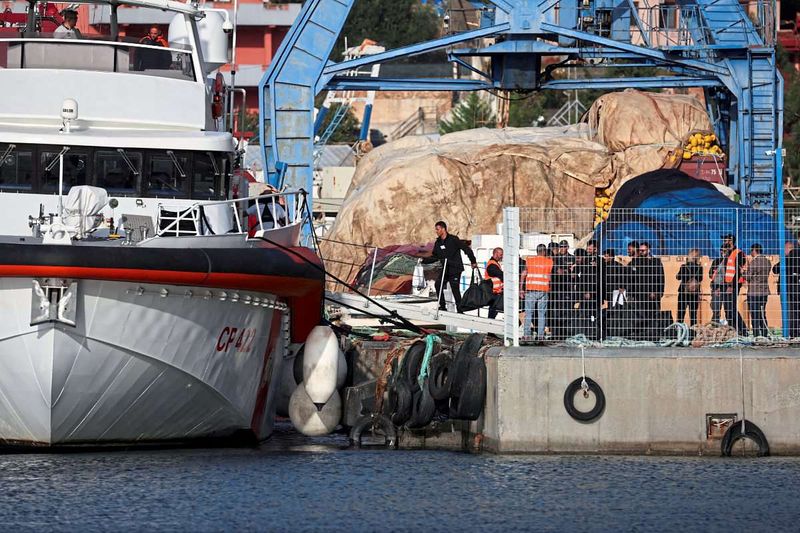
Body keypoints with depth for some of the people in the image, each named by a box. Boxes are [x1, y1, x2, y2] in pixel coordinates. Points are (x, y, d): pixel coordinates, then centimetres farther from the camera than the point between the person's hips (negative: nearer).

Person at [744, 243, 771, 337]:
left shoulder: (754, 262, -15)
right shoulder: (767, 262, 7)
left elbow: (748, 277, -10)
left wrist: (744, 271, 11)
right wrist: (748, 269, 22)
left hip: (754, 292, -7)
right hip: (764, 291, 7)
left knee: (755, 316, -2)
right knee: (762, 315, 15)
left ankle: (756, 336, -4)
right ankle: (765, 334, 15)